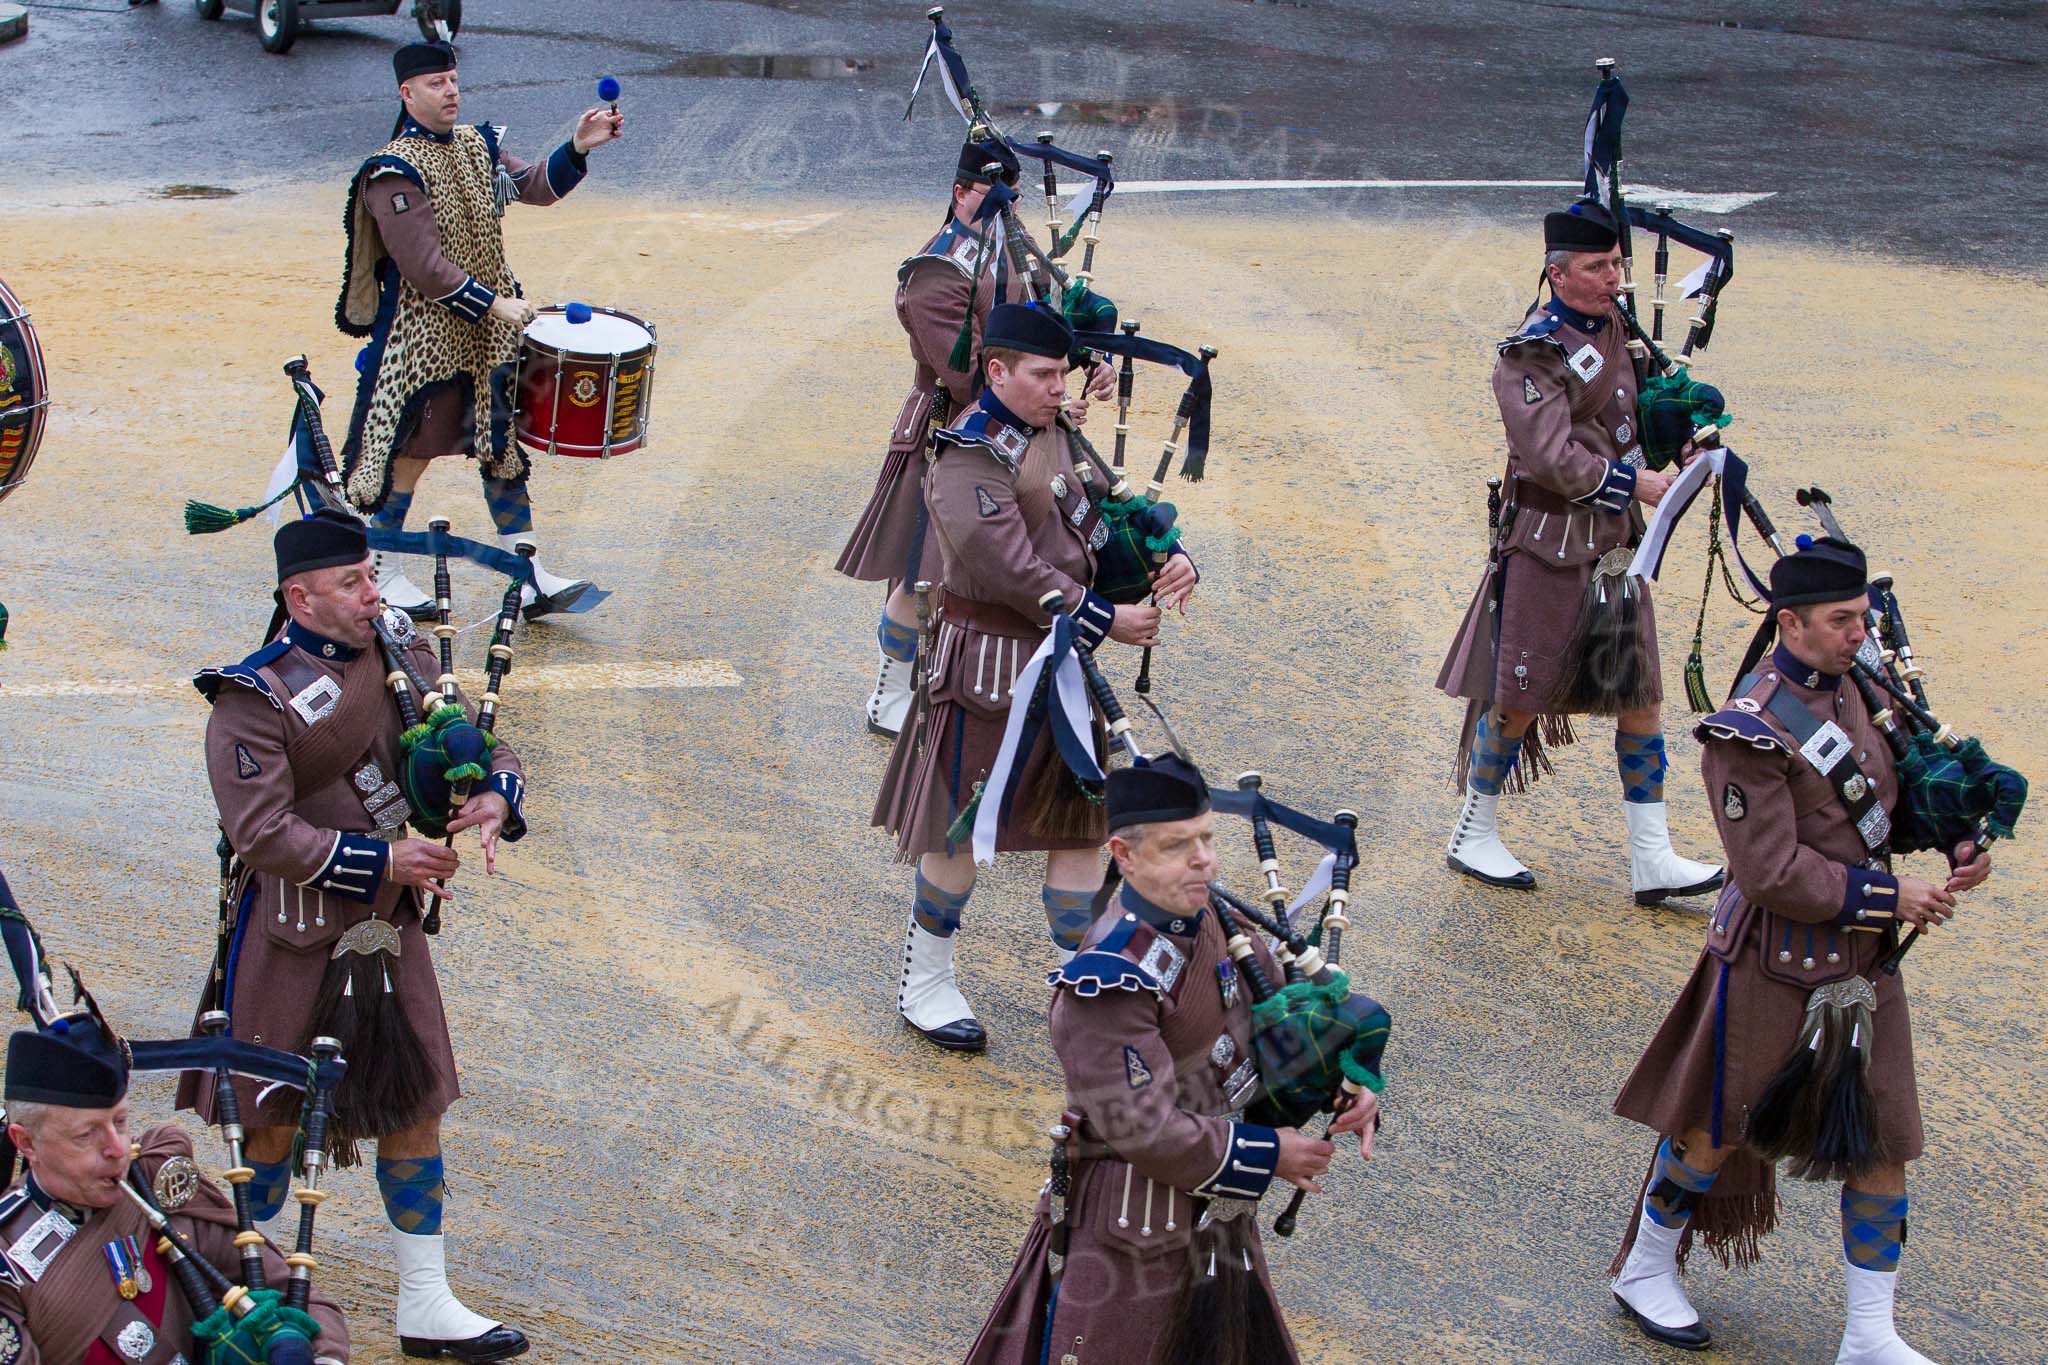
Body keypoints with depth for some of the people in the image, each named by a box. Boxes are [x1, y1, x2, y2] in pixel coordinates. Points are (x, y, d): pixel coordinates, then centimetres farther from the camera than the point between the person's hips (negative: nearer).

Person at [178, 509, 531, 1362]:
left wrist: (493, 798, -14)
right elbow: (261, 833, -22)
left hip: (388, 928, 6)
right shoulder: (253, 700, -17)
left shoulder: (400, 656, 2)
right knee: (274, 1124, 8)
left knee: (416, 1106, 8)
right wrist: (380, 860, -22)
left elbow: (480, 743, 9)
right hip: (292, 937, -6)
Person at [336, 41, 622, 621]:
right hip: (424, 336, -7)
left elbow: (535, 186, 3)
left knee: (504, 445, 9)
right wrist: (492, 305, -21)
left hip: (491, 333, 7)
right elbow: (422, 266, -21)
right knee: (409, 453, 2)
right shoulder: (394, 173, -16)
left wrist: (578, 148, -14)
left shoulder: (478, 144, 8)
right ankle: (382, 573, 18)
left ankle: (527, 578, 14)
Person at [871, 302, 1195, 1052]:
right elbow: (1013, 573, -24)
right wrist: (1105, 621, -17)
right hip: (990, 664, -8)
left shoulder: (1053, 434, 9)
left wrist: (1171, 559, -7)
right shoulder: (971, 459, -19)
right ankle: (925, 986, 21)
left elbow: (1107, 514, 13)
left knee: (1080, 822, 10)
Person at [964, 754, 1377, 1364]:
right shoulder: (1111, 980, -27)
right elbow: (1145, 1131, -28)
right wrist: (1267, 1154, -18)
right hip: (1132, 1240, -8)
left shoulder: (1211, 922, -2)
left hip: (1220, 1222, 8)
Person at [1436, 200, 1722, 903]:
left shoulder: (1613, 327, 10)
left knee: (1641, 694, 5)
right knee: (1520, 697, 1)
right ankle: (1473, 835, 18)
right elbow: (1554, 460, -22)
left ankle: (1652, 859, 9)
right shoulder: (1533, 353, -14)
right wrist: (1635, 482, -16)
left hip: (1616, 543, 8)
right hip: (1549, 545, -8)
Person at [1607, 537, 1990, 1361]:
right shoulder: (1750, 734, -23)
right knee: (1716, 1129, 10)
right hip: (1775, 966, -7)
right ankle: (1644, 1271, 33)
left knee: (1885, 1139, 8)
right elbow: (1773, 874, -24)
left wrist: (1962, 844, -3)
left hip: (1862, 960, 7)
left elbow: (1897, 787, 16)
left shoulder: (1849, 688, 2)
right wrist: (1889, 895, -19)